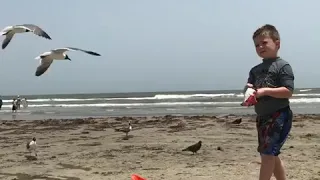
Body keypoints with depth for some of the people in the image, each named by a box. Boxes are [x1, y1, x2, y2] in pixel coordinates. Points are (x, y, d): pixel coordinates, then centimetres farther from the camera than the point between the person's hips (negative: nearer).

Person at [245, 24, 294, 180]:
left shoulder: (283, 66, -8)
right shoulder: (255, 70, 13)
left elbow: (288, 91, -17)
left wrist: (265, 91, -23)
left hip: (279, 116, -8)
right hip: (262, 117, 8)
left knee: (267, 154, -10)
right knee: (271, 155, 16)